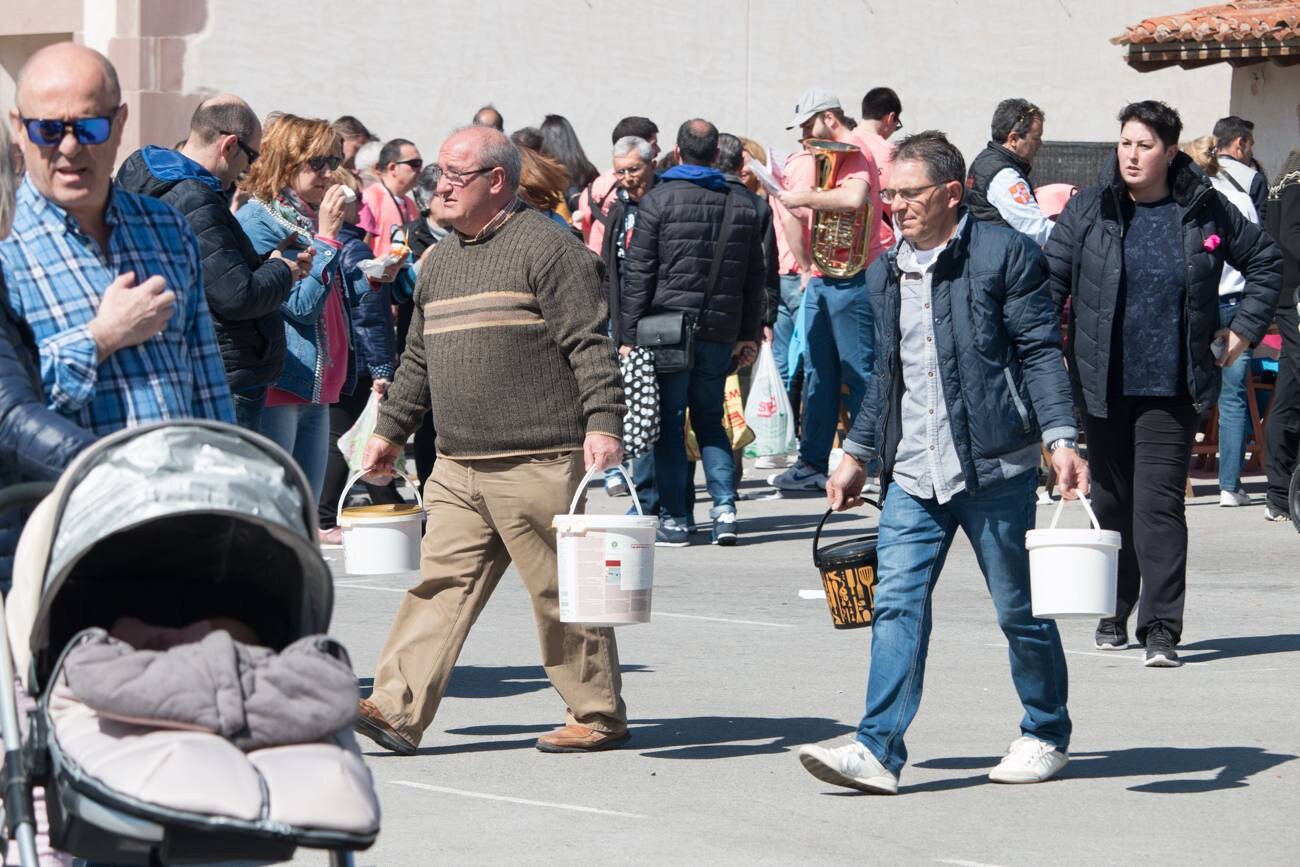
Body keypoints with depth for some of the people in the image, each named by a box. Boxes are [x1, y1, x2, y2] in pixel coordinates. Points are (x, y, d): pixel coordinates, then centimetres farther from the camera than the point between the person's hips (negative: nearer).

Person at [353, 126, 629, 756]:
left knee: (562, 592, 0)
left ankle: (599, 716, 11)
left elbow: (589, 344, -11)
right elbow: (418, 359, 27)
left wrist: (602, 423, -20)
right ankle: (395, 712, -3)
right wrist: (391, 430, 25)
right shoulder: (440, 260, 19)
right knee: (442, 584, 1)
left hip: (537, 462, -7)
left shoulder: (546, 247, -6)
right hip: (458, 466, 7)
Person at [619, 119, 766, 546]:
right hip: (720, 331, 4)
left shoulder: (658, 200, -6)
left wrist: (628, 334, -5)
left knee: (669, 424, 3)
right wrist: (749, 334, 17)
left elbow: (638, 273, -8)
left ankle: (674, 518, 3)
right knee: (710, 419, 15)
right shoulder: (742, 204, 8)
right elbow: (754, 276, 12)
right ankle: (724, 509, 3)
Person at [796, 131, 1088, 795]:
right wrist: (857, 453, 23)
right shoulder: (886, 274, 15)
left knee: (1019, 610, 6)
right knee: (896, 603, -6)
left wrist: (1061, 439, -16)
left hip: (994, 467, -5)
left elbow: (1039, 354, -7)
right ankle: (878, 751, -11)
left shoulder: (1004, 255, -4)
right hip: (912, 473, 5)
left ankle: (1045, 736, 23)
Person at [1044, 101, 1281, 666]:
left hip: (1171, 386, -1)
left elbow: (1264, 261, 16)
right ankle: (1113, 613, 26)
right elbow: (1050, 280, 2)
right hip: (1104, 385, 2)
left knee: (1159, 501, -9)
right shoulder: (1088, 211, 0)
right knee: (1111, 499, 12)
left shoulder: (1205, 211, 1)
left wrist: (1245, 329, 11)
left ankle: (1160, 628, -10)